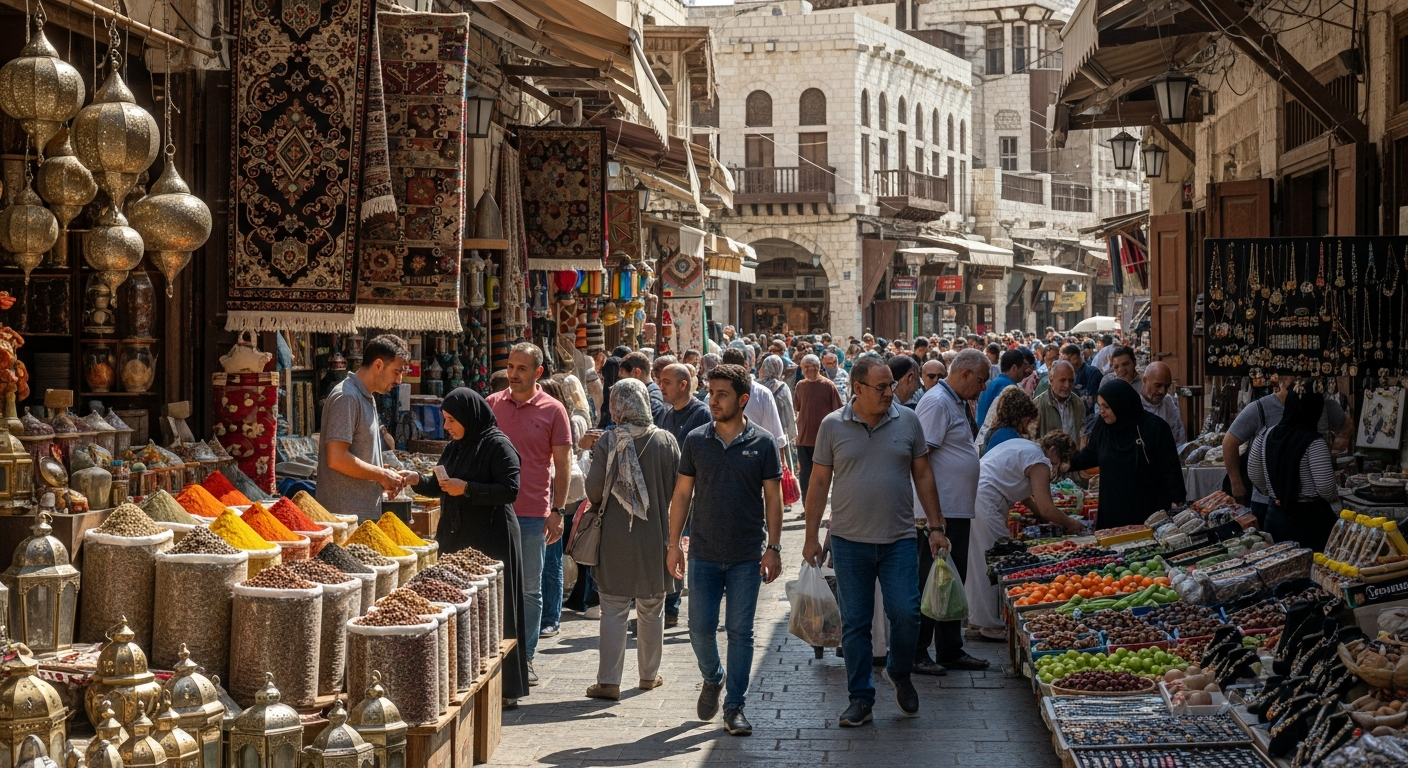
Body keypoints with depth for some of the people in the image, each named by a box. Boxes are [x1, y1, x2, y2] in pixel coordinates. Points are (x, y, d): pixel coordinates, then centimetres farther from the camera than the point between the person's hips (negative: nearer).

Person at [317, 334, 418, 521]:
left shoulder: (367, 398, 17)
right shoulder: (346, 397, -14)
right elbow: (336, 459, -21)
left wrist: (384, 478, 8)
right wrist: (382, 475, -12)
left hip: (366, 513, 10)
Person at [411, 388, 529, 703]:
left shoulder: (498, 445, -10)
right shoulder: (454, 447, 13)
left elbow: (511, 490, -16)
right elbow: (440, 488, 20)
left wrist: (467, 489, -19)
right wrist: (418, 481, 2)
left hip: (490, 541, -7)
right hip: (456, 538, 7)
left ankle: (504, 688, 5)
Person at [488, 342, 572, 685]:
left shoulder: (553, 410, -1)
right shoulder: (491, 404, 6)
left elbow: (563, 464, 1)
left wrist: (558, 511, -5)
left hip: (533, 514, -2)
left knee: (530, 589, 7)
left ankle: (526, 657, 15)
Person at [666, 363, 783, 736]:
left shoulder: (762, 443, -2)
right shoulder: (695, 440, 2)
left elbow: (773, 498, 1)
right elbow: (682, 494, 6)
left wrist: (773, 547, -5)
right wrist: (673, 544, 2)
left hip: (747, 556, -1)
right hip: (703, 553, 1)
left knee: (740, 631, 2)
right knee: (701, 627, 3)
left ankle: (734, 706, 12)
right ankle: (712, 678, 32)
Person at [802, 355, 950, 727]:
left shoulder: (907, 421, 3)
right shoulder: (833, 426, 0)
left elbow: (923, 475, 10)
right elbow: (819, 483, 4)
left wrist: (935, 526, 5)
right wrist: (811, 536, 2)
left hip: (898, 539, 1)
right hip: (849, 542, 0)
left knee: (906, 614, -5)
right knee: (854, 624, 5)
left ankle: (900, 674, 24)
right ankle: (860, 699, 16)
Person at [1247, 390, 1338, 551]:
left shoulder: (1265, 436, 1)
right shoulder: (1314, 442, -16)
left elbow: (1254, 474, 10)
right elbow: (1325, 488, -17)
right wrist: (1335, 495, 4)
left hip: (1275, 514, 6)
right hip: (1310, 518, -6)